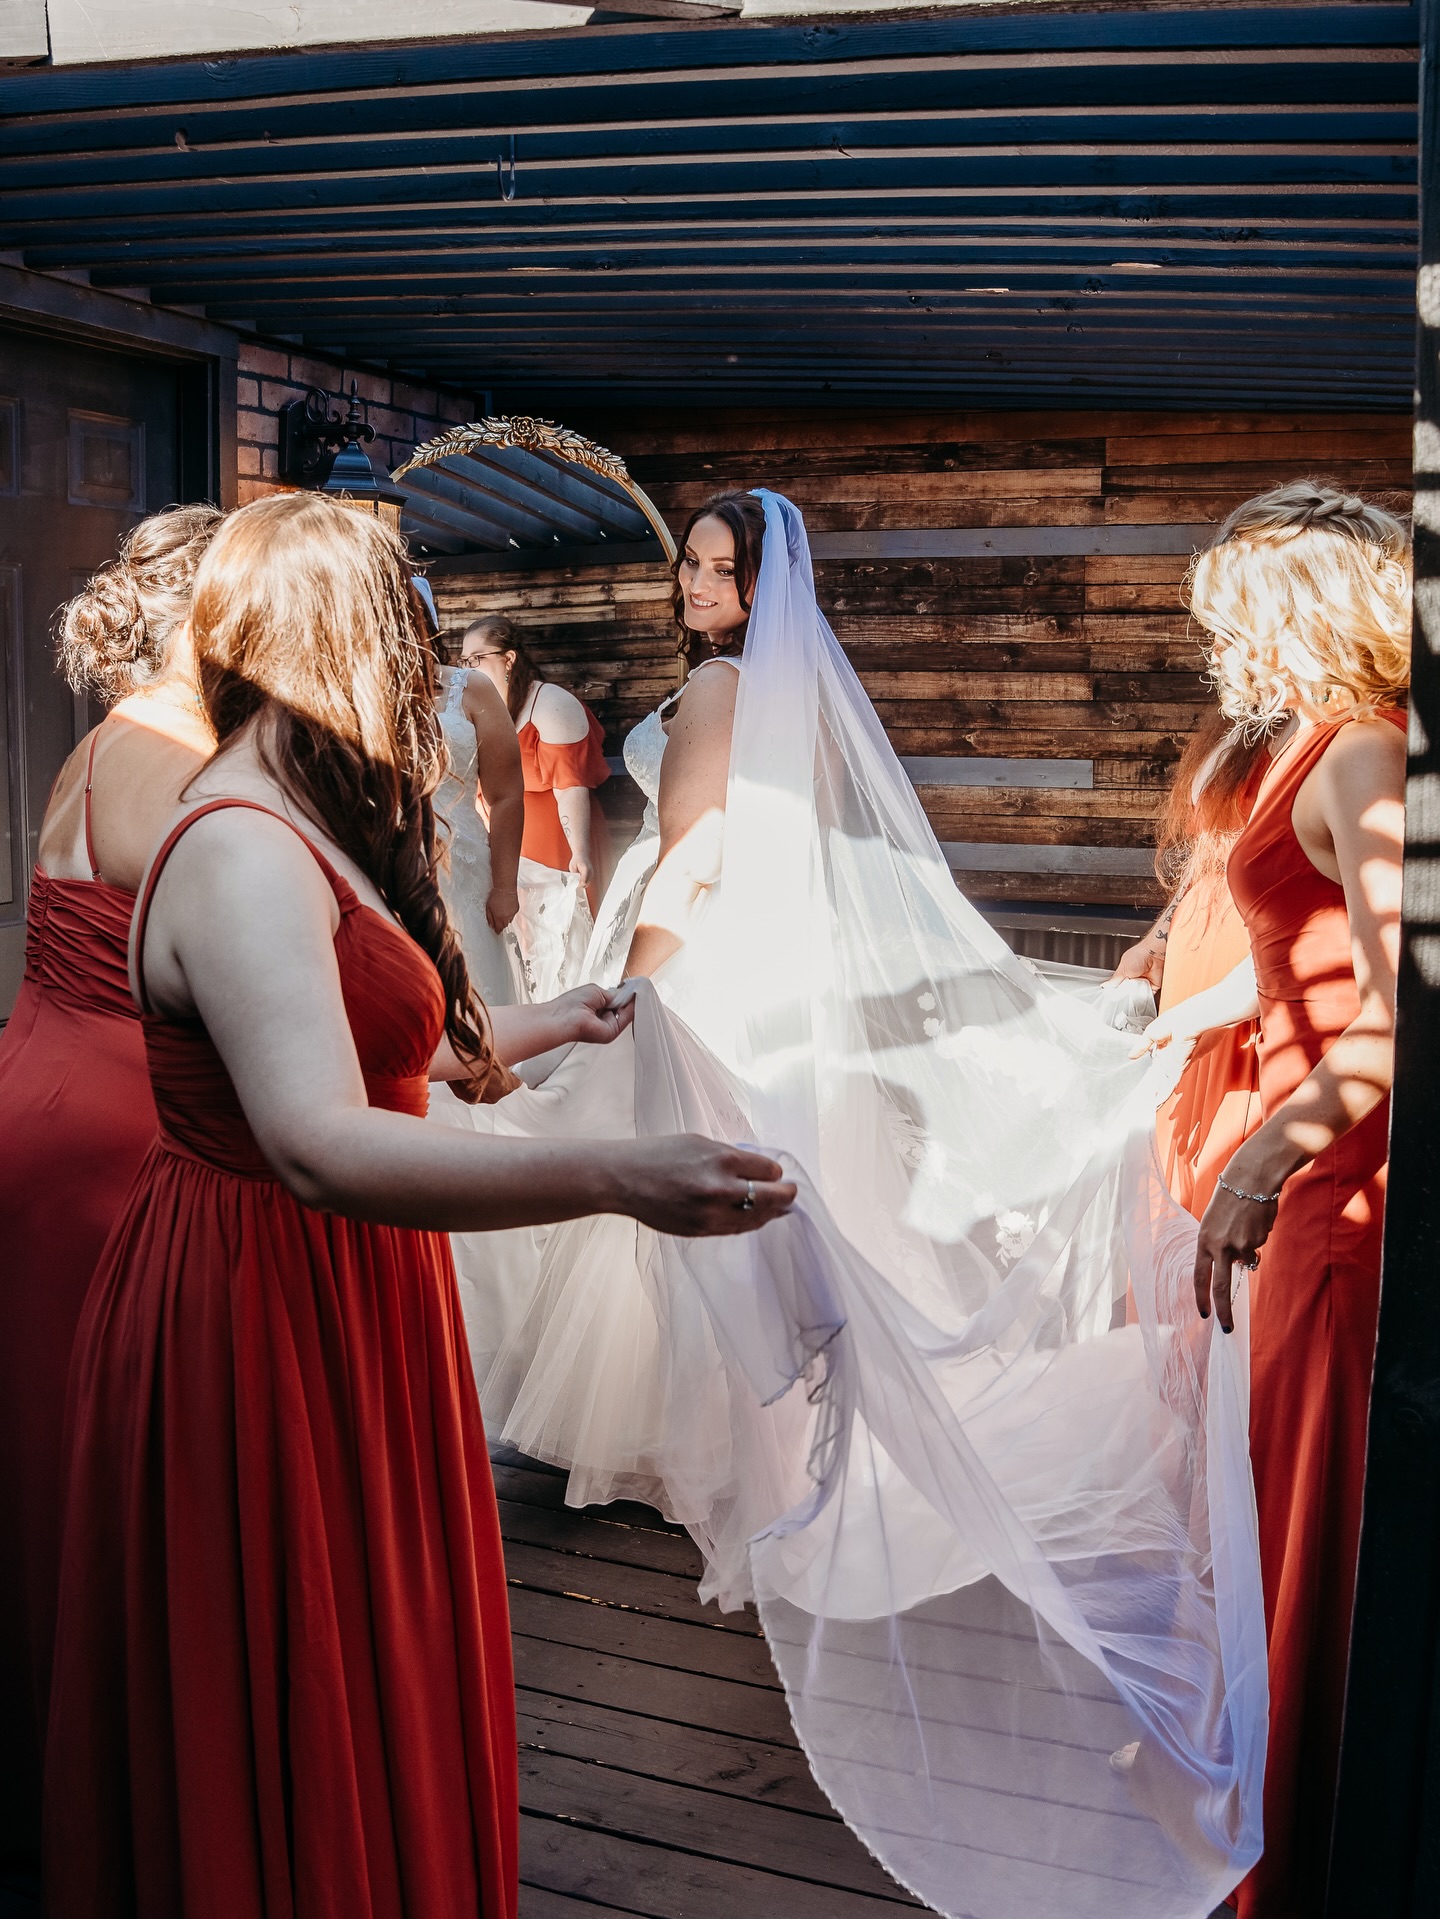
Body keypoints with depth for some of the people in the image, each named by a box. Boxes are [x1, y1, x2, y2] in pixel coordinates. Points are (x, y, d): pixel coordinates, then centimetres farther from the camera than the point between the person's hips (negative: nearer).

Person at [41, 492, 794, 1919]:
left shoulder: (291, 828, 10)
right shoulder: (240, 854, -24)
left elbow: (381, 1050, 17)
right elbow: (320, 1147, -38)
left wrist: (549, 1027, 31)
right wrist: (613, 1177, -48)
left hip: (337, 1301, 10)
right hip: (262, 1317, -10)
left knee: (369, 1675, 21)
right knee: (283, 1728, 7)